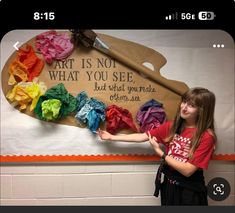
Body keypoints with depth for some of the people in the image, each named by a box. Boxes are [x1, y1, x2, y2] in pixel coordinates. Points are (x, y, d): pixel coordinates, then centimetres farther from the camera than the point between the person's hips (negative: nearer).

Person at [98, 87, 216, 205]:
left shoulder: (207, 136, -19)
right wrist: (111, 137, 0)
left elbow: (187, 170, -22)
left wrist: (160, 152, -18)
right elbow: (142, 136, -1)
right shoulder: (171, 126, -3)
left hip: (190, 191, -5)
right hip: (169, 185, 5)